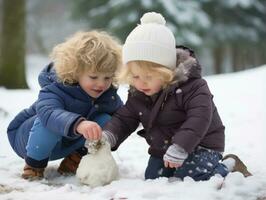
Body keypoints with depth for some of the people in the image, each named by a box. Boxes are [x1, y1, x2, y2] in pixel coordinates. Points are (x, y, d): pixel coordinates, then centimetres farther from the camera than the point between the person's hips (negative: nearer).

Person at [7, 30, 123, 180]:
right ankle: (35, 162, -18)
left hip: (68, 141, 6)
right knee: (50, 123, -41)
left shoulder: (108, 94, -14)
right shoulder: (55, 89, -35)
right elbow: (48, 113, -57)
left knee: (105, 120, -17)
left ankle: (74, 159, -4)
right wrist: (78, 124, -76)